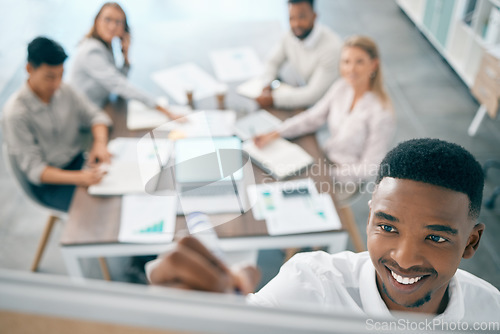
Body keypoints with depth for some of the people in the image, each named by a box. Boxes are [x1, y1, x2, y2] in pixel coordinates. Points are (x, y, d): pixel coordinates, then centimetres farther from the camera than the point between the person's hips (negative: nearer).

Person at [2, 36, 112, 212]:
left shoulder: (63, 90, -6)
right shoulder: (15, 113, -20)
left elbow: (94, 115, 5)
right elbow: (33, 168, -20)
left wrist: (100, 143, -18)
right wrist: (78, 178, -35)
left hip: (79, 161, 6)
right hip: (49, 183, -5)